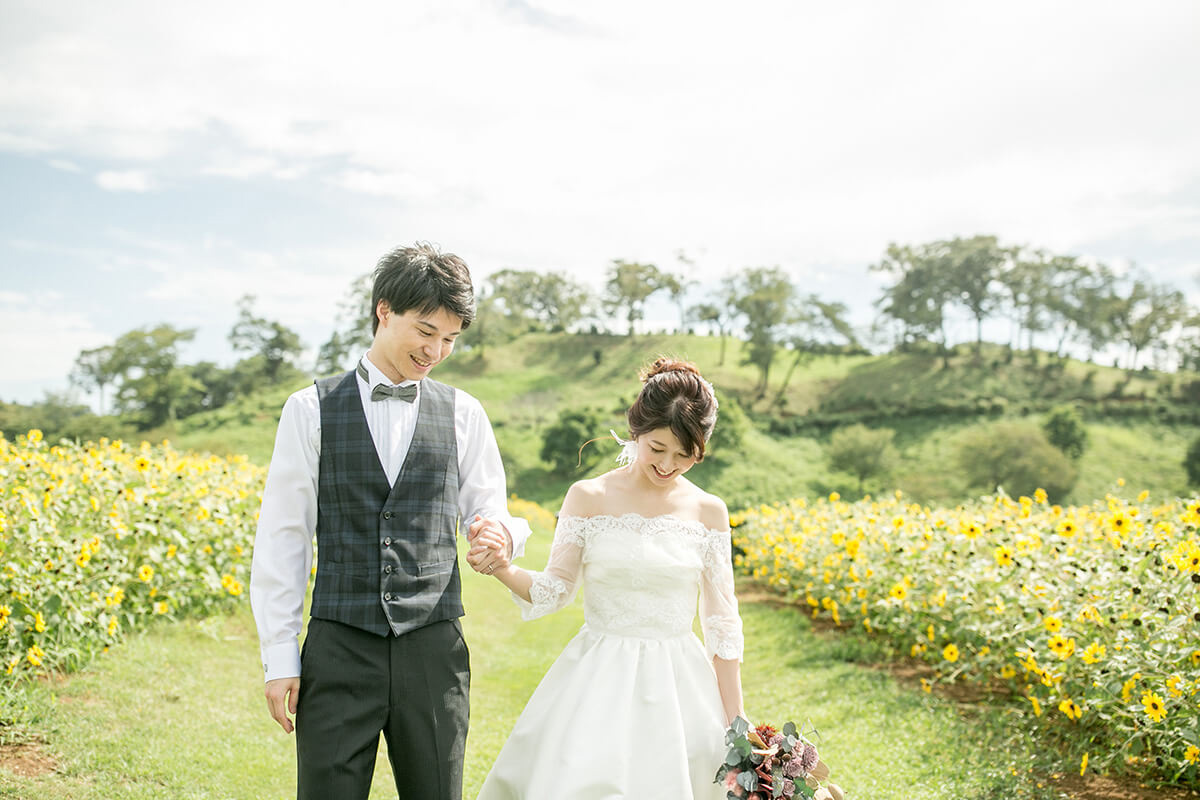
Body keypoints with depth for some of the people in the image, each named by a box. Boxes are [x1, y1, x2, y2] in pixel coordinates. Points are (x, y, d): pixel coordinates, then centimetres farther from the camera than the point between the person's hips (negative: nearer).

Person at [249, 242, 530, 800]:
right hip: (339, 649, -2)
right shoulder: (311, 410, 2)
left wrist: (501, 534, -13)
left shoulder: (463, 414, 7)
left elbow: (489, 513, 12)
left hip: (433, 649, 2)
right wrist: (279, 658, -1)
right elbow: (281, 537, 2)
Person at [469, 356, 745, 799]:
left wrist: (734, 722, 3)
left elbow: (722, 621, 4)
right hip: (599, 686, -1)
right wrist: (504, 570, -21)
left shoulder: (708, 511, 1)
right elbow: (553, 590, -1)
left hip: (679, 687, 1)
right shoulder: (588, 497, -2)